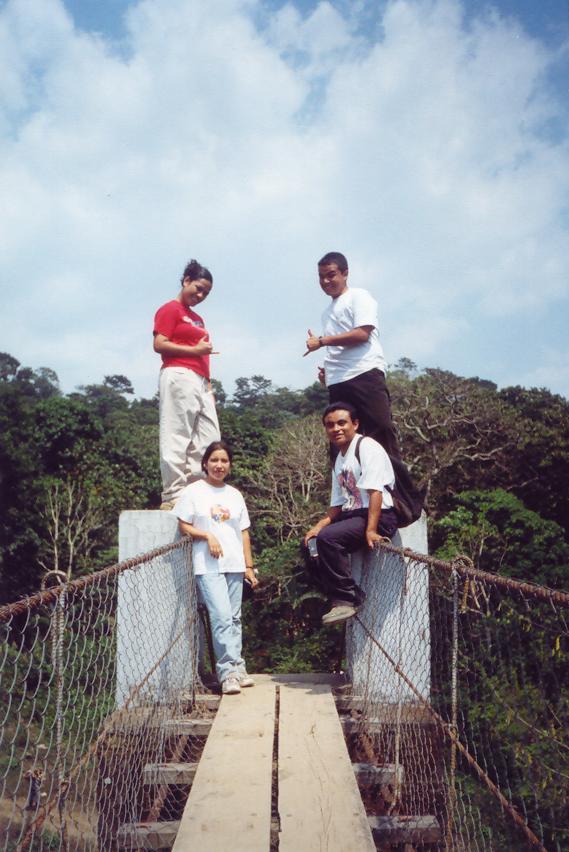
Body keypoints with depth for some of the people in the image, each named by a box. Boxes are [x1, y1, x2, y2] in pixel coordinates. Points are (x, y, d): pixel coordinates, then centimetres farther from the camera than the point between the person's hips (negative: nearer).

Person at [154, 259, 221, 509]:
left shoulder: (197, 318, 26)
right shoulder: (170, 309, 2)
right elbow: (159, 345, -9)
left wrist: (208, 385, 15)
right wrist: (195, 350, -11)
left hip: (200, 381, 9)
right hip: (179, 376, -9)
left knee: (209, 438, 3)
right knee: (177, 437, -10)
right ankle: (173, 496, -9)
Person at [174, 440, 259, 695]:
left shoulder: (234, 494, 14)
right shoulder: (193, 491, 1)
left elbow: (244, 532, 14)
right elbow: (183, 526, 0)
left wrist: (249, 565, 9)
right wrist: (207, 535, -16)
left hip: (234, 565, 5)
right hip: (208, 566, -5)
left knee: (234, 618, 7)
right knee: (222, 617, -14)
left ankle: (233, 671, 15)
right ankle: (230, 670, -10)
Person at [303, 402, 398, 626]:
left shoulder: (367, 447, -9)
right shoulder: (339, 460, 17)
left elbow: (375, 491, -20)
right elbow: (337, 504, 18)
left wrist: (371, 530, -28)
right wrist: (319, 525, 1)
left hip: (380, 517, -9)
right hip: (352, 516, 9)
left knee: (327, 538, -27)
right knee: (311, 544, 4)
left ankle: (347, 599, -14)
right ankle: (342, 598, 5)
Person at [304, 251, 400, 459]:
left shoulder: (359, 296, 4)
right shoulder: (328, 312, 26)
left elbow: (362, 334, -10)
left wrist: (321, 341, -5)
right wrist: (327, 369, 9)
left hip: (365, 373, -7)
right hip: (338, 381, 7)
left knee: (381, 430, -12)